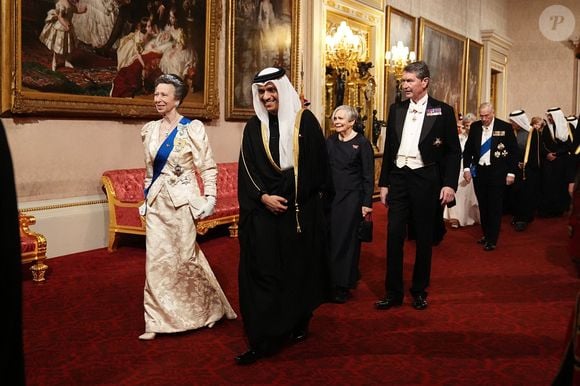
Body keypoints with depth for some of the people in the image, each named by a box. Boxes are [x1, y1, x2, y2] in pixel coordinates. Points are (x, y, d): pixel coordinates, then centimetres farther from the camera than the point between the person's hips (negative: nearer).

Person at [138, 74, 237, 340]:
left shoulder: (192, 128, -9)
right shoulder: (150, 129, 8)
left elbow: (208, 168, -8)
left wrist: (208, 200, -13)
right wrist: (147, 197, 18)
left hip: (182, 201, -5)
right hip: (156, 202, 5)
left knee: (186, 257, 3)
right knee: (157, 260, 5)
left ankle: (211, 308, 27)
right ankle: (157, 321, 15)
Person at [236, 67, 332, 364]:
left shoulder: (305, 120, 0)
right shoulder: (254, 127, 5)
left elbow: (319, 164, 2)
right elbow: (247, 171, 2)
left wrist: (319, 200, 0)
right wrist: (263, 197, -13)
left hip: (302, 209, -1)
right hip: (264, 211, 1)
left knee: (300, 266, 10)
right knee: (263, 272, -1)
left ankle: (299, 324, 30)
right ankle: (263, 340, 6)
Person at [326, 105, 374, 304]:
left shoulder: (362, 143, -5)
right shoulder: (330, 141, 8)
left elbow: (368, 175, -6)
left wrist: (367, 203, -10)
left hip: (351, 198, -4)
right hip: (330, 196, 5)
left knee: (346, 240, 2)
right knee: (329, 238, 7)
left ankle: (343, 286, 11)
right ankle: (329, 282, 22)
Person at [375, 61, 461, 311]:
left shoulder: (443, 111, -2)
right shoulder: (396, 109, 9)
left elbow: (454, 151, -1)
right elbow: (389, 148, 11)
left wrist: (450, 184, -10)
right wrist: (384, 183, 9)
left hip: (425, 179, -3)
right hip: (398, 177, 3)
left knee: (424, 237, 7)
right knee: (394, 236, 2)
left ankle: (419, 291, 21)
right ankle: (393, 292, 12)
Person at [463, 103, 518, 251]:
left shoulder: (505, 127, -6)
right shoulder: (474, 127, 4)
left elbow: (513, 151, -2)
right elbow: (468, 148, 10)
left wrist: (511, 172, -6)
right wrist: (467, 167, 0)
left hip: (497, 172, -4)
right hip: (478, 171, 4)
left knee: (495, 206, 0)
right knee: (483, 205, 12)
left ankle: (492, 240, 7)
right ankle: (486, 234, 25)